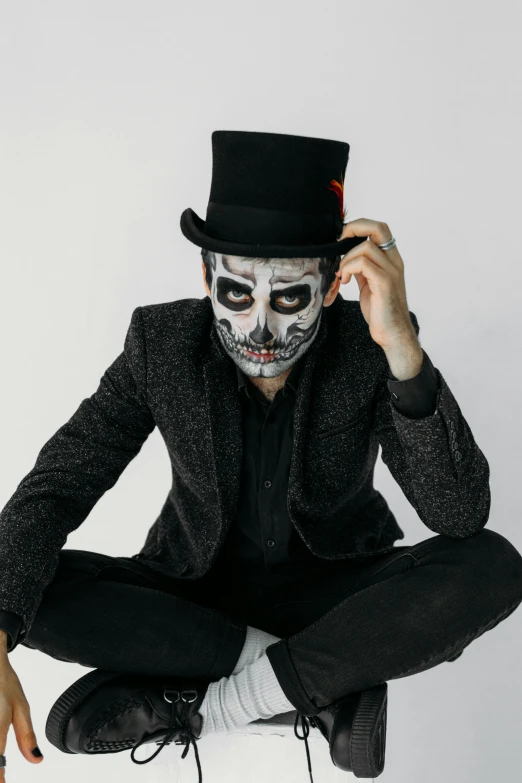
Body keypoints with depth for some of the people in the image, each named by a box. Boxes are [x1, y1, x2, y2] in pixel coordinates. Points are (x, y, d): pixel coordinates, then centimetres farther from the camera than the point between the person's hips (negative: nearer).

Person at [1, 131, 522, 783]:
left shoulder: (367, 350, -20)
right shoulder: (162, 342, -16)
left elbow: (461, 514, -27)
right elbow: (55, 486, -18)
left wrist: (401, 346, -40)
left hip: (328, 589, -1)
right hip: (198, 588, 1)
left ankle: (198, 701, -23)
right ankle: (331, 681, -18)